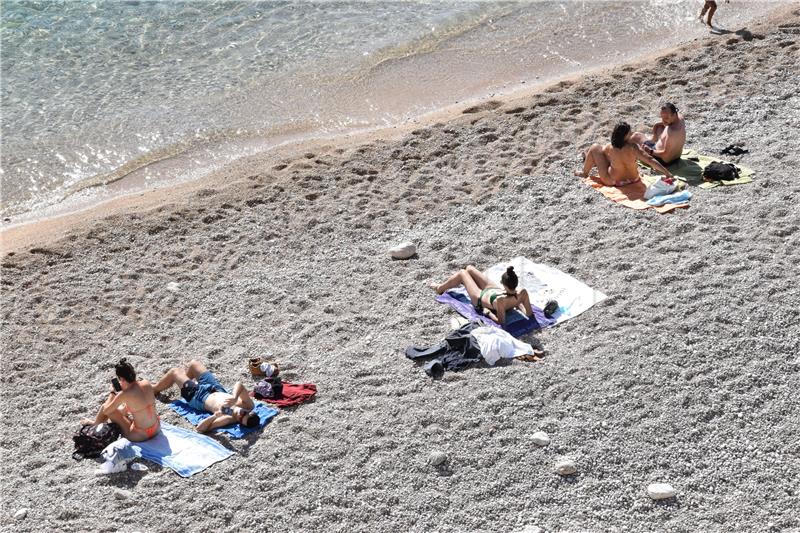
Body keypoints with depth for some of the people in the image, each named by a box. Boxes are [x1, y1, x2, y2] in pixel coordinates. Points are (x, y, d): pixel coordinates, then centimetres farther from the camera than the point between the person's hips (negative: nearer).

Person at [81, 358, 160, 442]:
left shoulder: (124, 395, -24)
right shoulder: (147, 384, -7)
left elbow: (106, 410, -7)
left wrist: (112, 392, 5)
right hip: (157, 428, 6)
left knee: (105, 408, 7)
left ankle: (96, 423, 42)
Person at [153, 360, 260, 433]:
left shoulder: (228, 419, -43)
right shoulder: (248, 406, -32)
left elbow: (200, 428, -45)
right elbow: (239, 384, -39)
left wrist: (215, 416, -60)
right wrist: (234, 397, -57)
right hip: (217, 389, 5)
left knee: (174, 372, 15)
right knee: (193, 363, 23)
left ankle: (153, 390, 49)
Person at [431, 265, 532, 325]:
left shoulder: (501, 300, -49)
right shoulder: (522, 293, -35)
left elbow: (501, 321, -35)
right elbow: (530, 314, -21)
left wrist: (488, 312, -19)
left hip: (480, 298, -5)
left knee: (462, 273, 15)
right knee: (469, 268, 23)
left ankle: (439, 288, 46)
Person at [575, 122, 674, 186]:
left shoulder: (610, 148, -24)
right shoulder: (634, 148, -28)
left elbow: (602, 150, 1)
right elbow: (650, 160, -33)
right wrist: (667, 173, -32)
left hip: (613, 182, -3)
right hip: (633, 179, 3)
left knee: (595, 147, 8)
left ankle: (585, 173, 34)